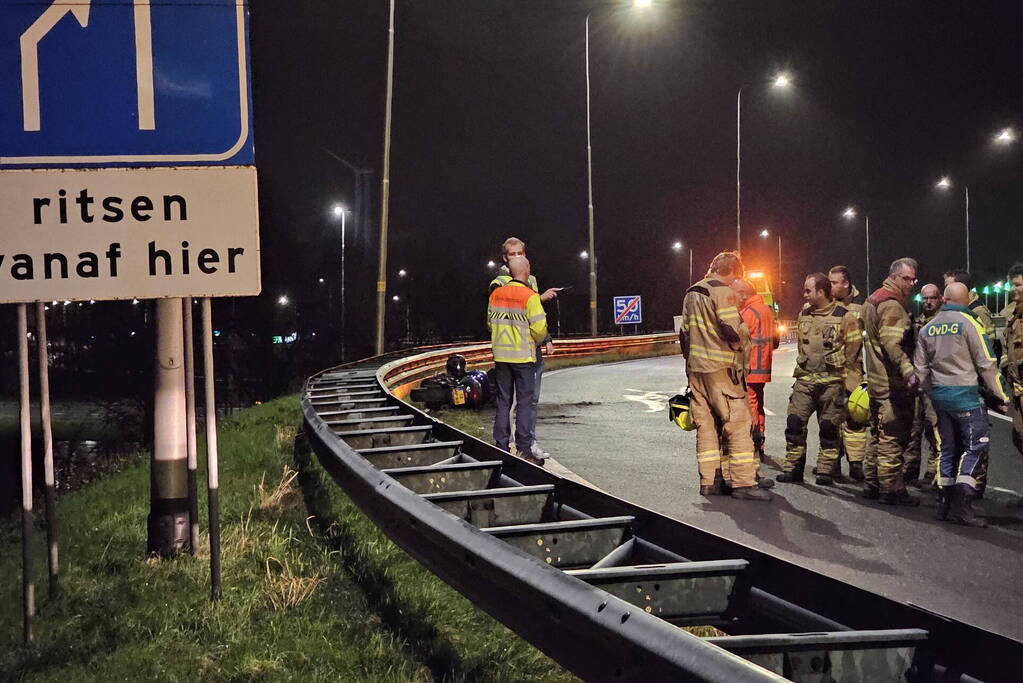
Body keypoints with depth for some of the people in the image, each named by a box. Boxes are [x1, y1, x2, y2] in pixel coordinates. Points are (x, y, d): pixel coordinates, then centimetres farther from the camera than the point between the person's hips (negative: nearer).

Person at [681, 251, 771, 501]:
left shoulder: (692, 294, 16)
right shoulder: (723, 292, -10)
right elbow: (732, 330, -16)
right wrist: (739, 344, 3)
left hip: (695, 368, 8)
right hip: (720, 368, -8)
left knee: (706, 424, 12)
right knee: (738, 423, -5)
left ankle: (709, 481, 14)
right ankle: (743, 483, -8)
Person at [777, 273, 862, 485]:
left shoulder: (844, 317, -5)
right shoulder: (803, 315, 11)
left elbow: (853, 354, -4)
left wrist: (849, 384, -6)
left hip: (832, 382, -4)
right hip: (805, 380, 5)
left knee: (829, 427, 2)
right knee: (794, 422, -2)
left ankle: (826, 471, 11)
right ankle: (793, 468, 6)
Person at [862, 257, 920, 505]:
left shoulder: (874, 300, 17)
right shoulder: (892, 304, -16)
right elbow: (892, 343, -29)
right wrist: (908, 371, -38)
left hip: (877, 380, 10)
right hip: (893, 383, -10)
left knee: (877, 434, 17)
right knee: (893, 437, -5)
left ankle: (871, 484, 24)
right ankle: (892, 489, -2)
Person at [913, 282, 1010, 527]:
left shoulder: (929, 328, 9)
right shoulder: (969, 322, -9)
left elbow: (920, 367, 14)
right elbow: (986, 364, -9)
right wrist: (1000, 396, -2)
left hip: (940, 395, 6)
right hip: (965, 394, -6)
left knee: (948, 447, 14)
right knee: (976, 446, -1)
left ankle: (945, 505, 16)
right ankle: (961, 505, -10)